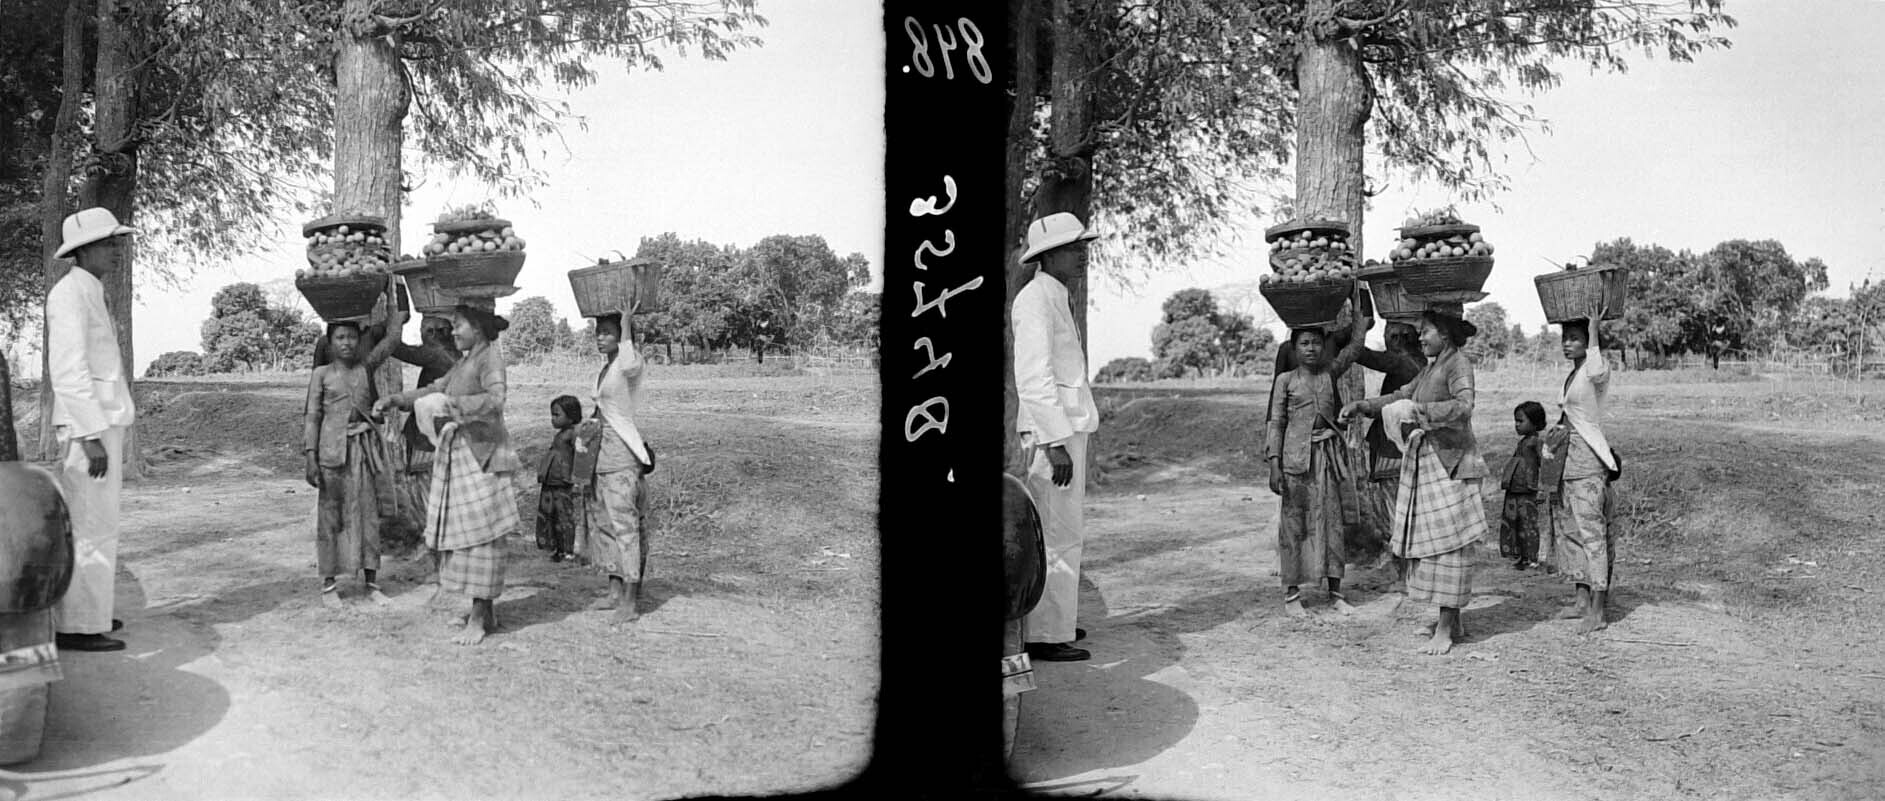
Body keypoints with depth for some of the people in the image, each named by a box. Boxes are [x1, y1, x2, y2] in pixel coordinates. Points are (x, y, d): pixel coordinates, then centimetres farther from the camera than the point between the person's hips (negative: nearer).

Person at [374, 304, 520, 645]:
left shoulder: (490, 356, -9)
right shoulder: (465, 362, 19)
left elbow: (495, 400, -23)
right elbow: (436, 389, 26)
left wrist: (451, 404, -30)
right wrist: (395, 399, 16)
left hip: (481, 453, -9)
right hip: (457, 452, 9)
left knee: (480, 532, -7)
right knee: (464, 531, 9)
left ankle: (478, 619, -4)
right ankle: (487, 611, 17)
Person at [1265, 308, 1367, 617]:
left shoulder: (1330, 372, 8)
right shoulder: (1285, 381, 1)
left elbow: (1355, 344, 2)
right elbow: (1276, 423, 0)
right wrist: (1274, 463, -7)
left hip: (1330, 453, 3)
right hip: (1297, 455, -3)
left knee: (1333, 521, 6)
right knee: (1294, 522, 1)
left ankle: (1335, 591, 15)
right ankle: (1291, 593, 9)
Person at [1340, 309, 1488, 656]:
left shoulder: (1458, 364, -9)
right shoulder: (1430, 367, 17)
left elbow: (1463, 406, -24)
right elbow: (1402, 395, 25)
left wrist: (1420, 410, -35)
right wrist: (1362, 405, 14)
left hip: (1449, 462, -9)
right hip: (1423, 459, 9)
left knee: (1448, 542, -6)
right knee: (1430, 540, 10)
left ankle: (1445, 630, -4)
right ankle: (1454, 621, 18)